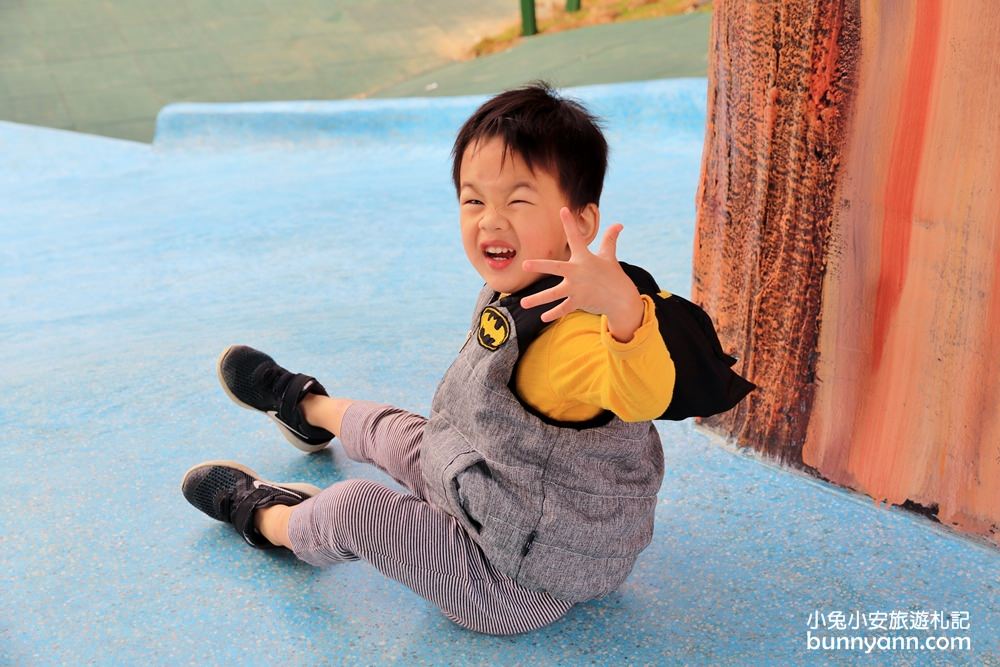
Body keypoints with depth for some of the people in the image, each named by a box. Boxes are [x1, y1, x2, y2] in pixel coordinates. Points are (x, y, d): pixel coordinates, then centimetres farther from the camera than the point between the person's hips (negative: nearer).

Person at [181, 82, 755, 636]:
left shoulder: (575, 336, -39)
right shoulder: (511, 293, -8)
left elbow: (651, 388, -62)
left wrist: (626, 306, -76)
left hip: (517, 585, -9)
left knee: (352, 510, -5)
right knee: (385, 428, 25)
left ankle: (265, 518, 33)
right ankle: (304, 405, 61)